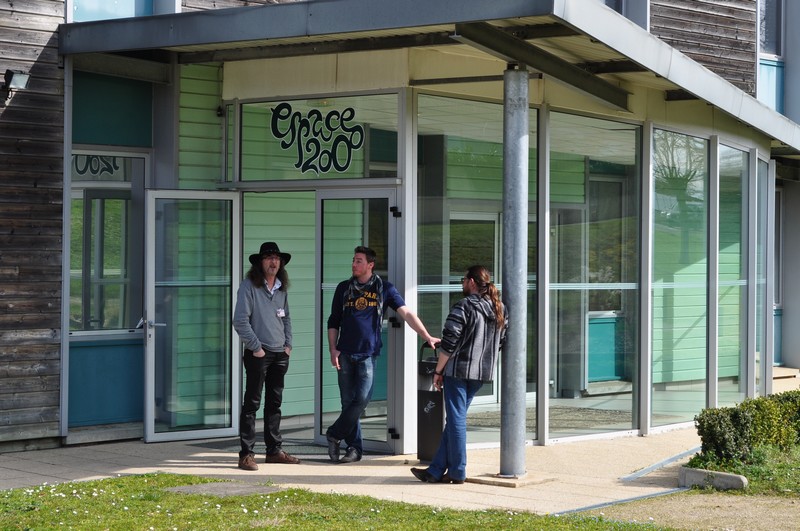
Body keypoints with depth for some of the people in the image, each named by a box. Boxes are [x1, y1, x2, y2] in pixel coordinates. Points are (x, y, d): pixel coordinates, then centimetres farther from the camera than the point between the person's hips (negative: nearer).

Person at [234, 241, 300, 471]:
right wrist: (256, 347, -14)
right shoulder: (249, 286, -9)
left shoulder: (282, 288, 13)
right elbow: (240, 320, -13)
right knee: (252, 404, -5)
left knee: (275, 403, 13)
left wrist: (288, 344, 11)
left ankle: (274, 450, 21)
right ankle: (246, 454, -4)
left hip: (280, 354, 7)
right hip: (258, 354, -7)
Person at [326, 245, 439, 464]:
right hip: (345, 354, 2)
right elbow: (333, 322, 15)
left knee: (362, 400, -12)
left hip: (368, 354, -2)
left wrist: (427, 336, -11)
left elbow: (406, 313, -2)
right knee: (348, 402, 2)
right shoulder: (344, 288, 11)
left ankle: (334, 434, 5)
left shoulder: (383, 288, 4)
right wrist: (332, 349, 3)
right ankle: (354, 447, 9)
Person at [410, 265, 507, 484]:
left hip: (459, 370, -7)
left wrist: (438, 371, -6)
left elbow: (449, 343, -15)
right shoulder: (499, 309, 8)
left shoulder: (463, 307, -14)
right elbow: (501, 341, 15)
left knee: (456, 419, 2)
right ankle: (436, 470, 13)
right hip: (484, 372, 7)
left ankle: (457, 472, 5)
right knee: (455, 419, 12)